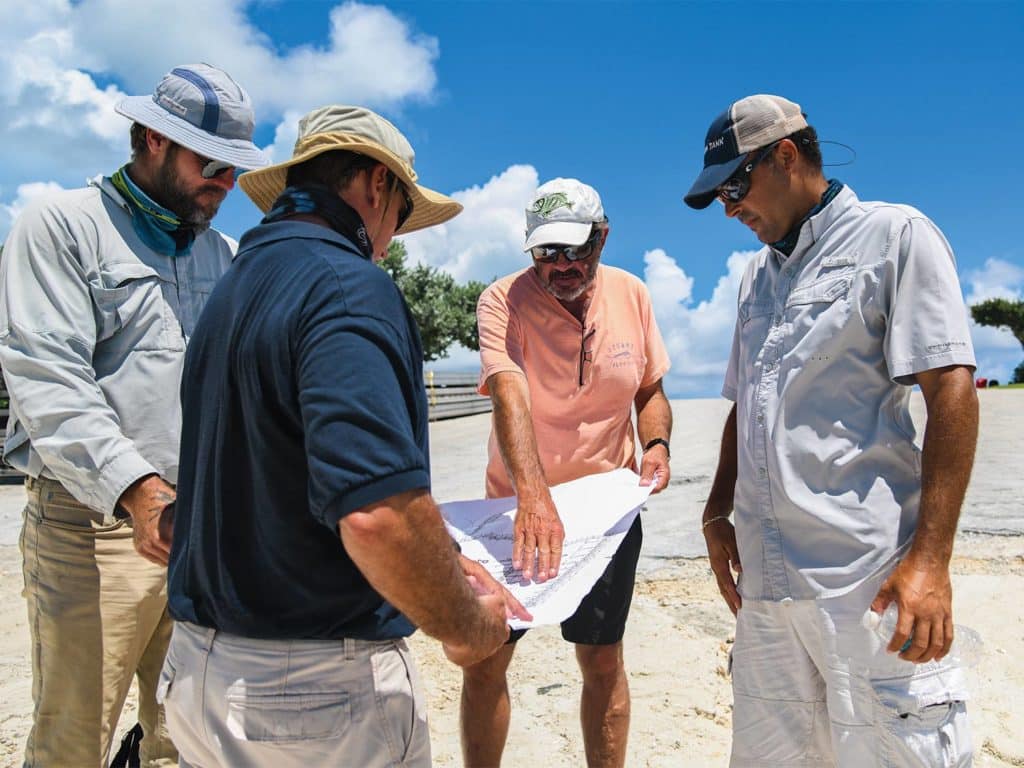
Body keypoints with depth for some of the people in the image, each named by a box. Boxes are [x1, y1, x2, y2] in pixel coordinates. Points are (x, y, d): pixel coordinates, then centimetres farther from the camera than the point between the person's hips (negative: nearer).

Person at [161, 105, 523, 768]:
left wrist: (442, 564, 17)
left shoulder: (233, 288, 8)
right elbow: (378, 511, -33)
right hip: (324, 687, -8)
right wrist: (467, 626, -14)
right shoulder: (350, 286, -20)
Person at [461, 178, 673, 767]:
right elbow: (510, 398, -31)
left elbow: (651, 389, 8)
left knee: (603, 660, 11)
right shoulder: (503, 301, -15)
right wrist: (534, 497, -45)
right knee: (484, 663, 6)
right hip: (519, 505, -2)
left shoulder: (631, 296, -3)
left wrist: (656, 444, -12)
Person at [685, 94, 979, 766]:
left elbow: (951, 392, -10)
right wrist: (719, 513, 17)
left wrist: (930, 558, -16)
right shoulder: (758, 274, 20)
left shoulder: (895, 236, 0)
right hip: (765, 577, 6)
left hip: (868, 577, -6)